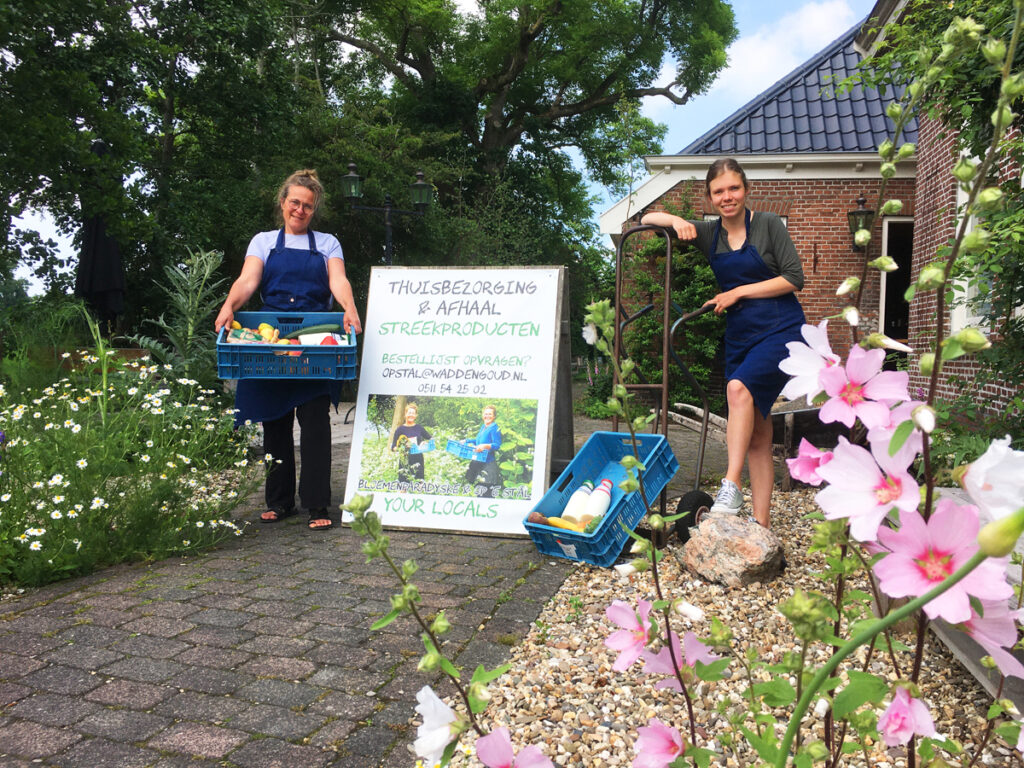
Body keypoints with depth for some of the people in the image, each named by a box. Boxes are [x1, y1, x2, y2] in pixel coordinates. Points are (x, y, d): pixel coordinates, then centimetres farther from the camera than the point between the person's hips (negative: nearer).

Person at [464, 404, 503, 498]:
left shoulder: (494, 428, -10)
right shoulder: (483, 427, 15)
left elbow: (497, 445, -17)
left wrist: (485, 446, -30)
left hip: (488, 462, -8)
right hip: (478, 461, 8)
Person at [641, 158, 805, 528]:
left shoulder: (767, 224, -3)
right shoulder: (707, 233, 8)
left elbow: (795, 277, -8)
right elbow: (648, 218, 12)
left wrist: (739, 292, -10)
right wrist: (676, 220, -8)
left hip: (781, 330, -5)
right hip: (740, 335, 5)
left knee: (739, 387, -32)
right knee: (755, 435, 3)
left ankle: (730, 488, -33)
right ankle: (760, 525, 6)